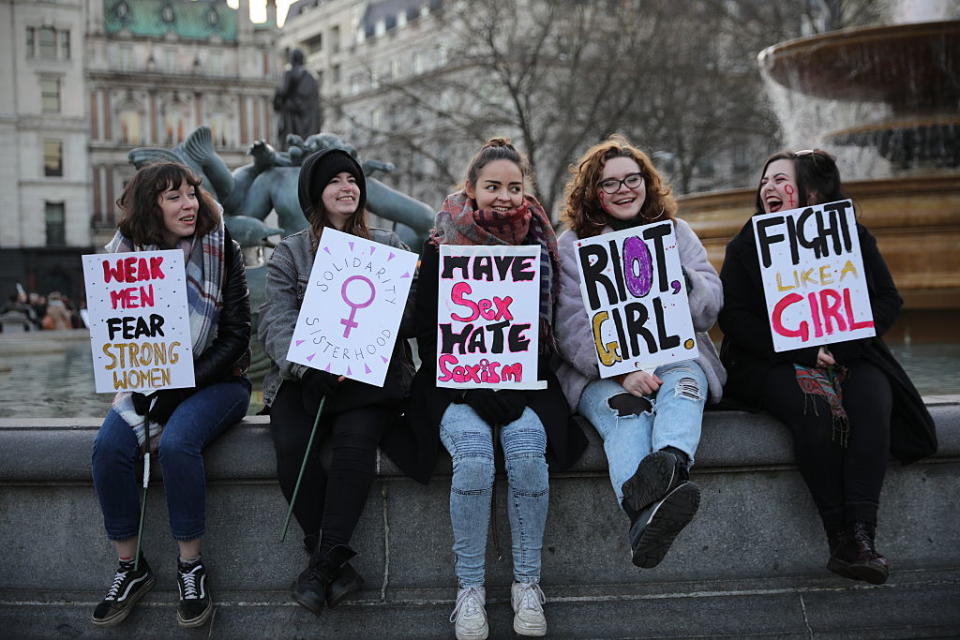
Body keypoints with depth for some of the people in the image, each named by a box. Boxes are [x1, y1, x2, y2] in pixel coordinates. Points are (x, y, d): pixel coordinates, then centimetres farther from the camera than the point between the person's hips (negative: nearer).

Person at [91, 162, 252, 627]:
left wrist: (182, 388, -16)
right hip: (147, 382, 3)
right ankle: (130, 567, -7)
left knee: (176, 443, -32)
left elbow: (235, 335, -7)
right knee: (108, 447, -23)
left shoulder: (221, 251, -4)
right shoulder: (125, 254, 4)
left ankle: (191, 567, -15)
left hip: (216, 380, -3)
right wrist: (135, 386, -12)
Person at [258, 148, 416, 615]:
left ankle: (323, 562, -24)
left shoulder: (388, 247, 16)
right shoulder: (290, 253, 13)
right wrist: (309, 366, -19)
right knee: (291, 445, -28)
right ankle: (335, 566, -18)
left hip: (370, 375, 0)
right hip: (303, 376, 1)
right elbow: (275, 322, -1)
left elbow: (406, 311, 4)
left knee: (356, 438, -31)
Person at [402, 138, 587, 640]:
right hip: (457, 382, -1)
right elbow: (426, 333, 1)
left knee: (527, 453, -27)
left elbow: (547, 328, 9)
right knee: (473, 457, -29)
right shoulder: (441, 247, 1)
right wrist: (473, 387, -13)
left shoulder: (539, 244, 7)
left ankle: (527, 584, -14)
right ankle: (469, 588, -16)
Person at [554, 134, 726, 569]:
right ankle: (646, 512, -63)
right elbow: (571, 326, -6)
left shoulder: (675, 232, 17)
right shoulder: (571, 244, 8)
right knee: (622, 412, -35)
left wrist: (681, 281, -17)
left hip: (675, 355, 2)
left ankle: (670, 461, -67)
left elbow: (711, 306, 7)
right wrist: (621, 372, -23)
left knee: (683, 384, -34)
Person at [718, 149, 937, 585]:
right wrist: (804, 352, -15)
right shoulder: (746, 246, 6)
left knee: (872, 401, -30)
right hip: (775, 363, -1)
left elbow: (887, 301, 4)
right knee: (814, 410, -33)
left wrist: (839, 346, -13)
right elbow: (734, 318, -3)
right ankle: (839, 539, -30)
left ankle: (862, 534, -35)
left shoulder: (853, 238, 9)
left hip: (848, 356, 2)